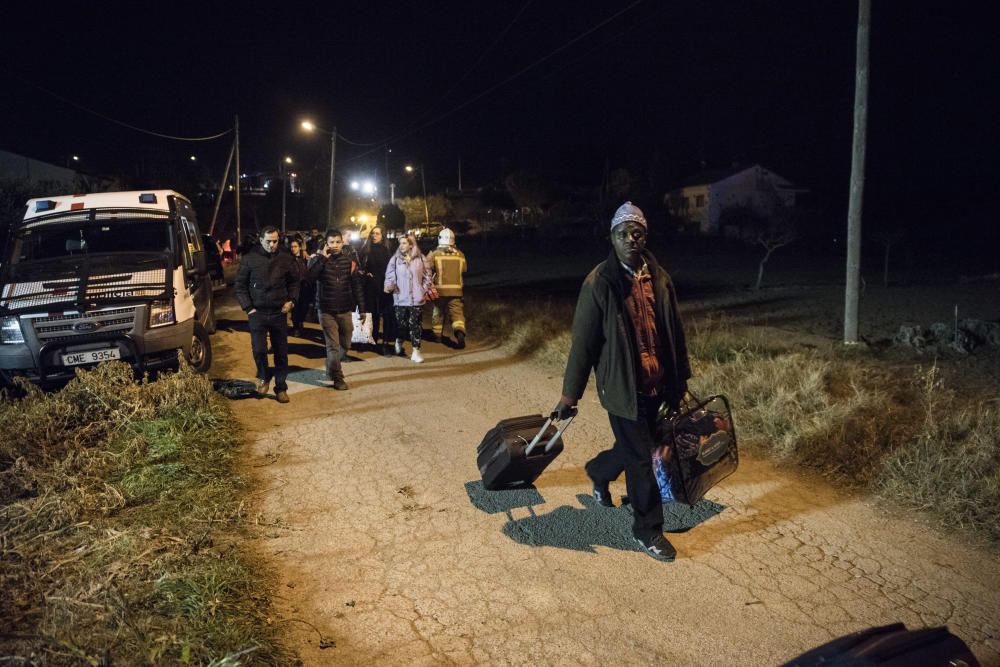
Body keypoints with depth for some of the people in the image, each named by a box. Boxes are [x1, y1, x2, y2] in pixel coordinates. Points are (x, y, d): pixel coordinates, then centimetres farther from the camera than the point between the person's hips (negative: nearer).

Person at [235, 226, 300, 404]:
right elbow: (240, 285, 1)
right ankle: (264, 377, 19)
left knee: (281, 352, 6)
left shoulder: (285, 258, 1)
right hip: (257, 312, -2)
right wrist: (248, 308, -6)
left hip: (279, 312, 2)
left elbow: (294, 281, 13)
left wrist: (291, 300, -1)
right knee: (259, 349, -10)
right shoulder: (250, 258, -4)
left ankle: (281, 388, 18)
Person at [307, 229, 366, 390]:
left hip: (345, 310, 3)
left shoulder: (349, 261, 1)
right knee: (333, 345, -2)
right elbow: (310, 277, -22)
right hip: (326, 310, -2)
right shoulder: (319, 259, -3)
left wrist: (361, 309, 0)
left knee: (345, 345, 13)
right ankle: (337, 378, 10)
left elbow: (357, 286, 3)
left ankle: (332, 368, 38)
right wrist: (323, 258, -23)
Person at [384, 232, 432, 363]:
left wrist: (425, 290, 1)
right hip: (400, 298, 0)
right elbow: (390, 276, 4)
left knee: (415, 325, -1)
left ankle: (416, 351, 5)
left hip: (417, 298, 0)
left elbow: (427, 277, 10)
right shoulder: (395, 259, 4)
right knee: (401, 324, 4)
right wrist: (389, 286, -14)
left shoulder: (421, 259, 4)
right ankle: (399, 341, 35)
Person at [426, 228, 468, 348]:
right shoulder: (460, 255, 2)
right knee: (457, 312, 0)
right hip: (456, 290, 1)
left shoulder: (434, 254, -7)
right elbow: (464, 270, 10)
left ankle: (437, 334, 29)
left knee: (438, 311, 17)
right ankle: (460, 332, -24)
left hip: (440, 290, -1)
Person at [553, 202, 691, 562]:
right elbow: (583, 340, -10)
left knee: (633, 447, 21)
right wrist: (570, 393, -7)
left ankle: (598, 472, 51)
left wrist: (680, 378, 14)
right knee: (640, 458, 4)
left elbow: (674, 331, 10)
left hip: (656, 384, 6)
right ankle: (648, 529, 23)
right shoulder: (599, 283, -13)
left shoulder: (659, 277, 2)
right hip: (622, 385, -5)